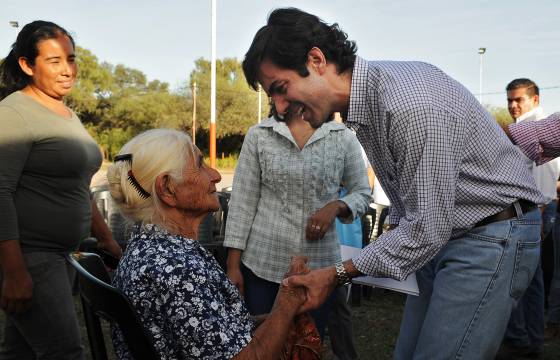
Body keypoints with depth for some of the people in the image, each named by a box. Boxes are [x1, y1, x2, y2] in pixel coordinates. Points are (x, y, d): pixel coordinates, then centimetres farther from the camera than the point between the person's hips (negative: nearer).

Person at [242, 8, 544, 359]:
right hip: (441, 235, 9)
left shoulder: (409, 102, -29)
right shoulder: (364, 98, 2)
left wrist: (337, 274, -19)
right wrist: (396, 231, 11)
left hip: (493, 235, -9)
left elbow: (427, 227, -25)